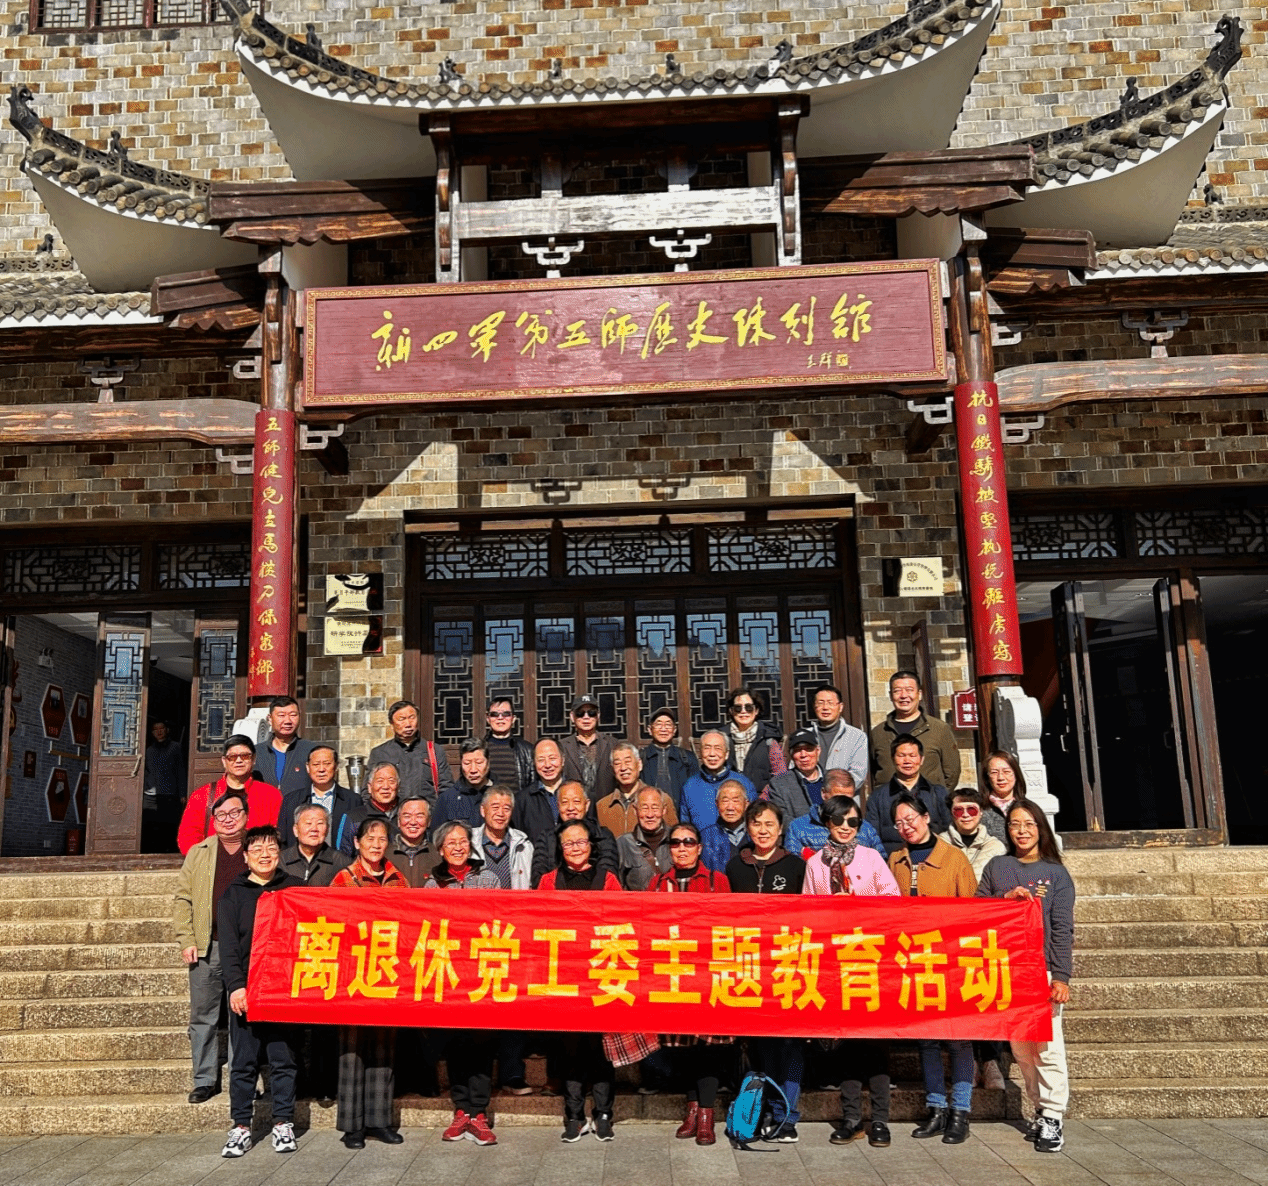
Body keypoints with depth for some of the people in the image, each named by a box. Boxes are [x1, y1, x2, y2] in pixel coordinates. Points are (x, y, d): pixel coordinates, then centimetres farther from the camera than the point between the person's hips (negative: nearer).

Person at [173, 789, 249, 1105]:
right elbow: (182, 899, 9)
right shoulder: (198, 853, 9)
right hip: (207, 948, 2)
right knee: (203, 1016, 7)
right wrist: (186, 941, 0)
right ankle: (205, 1081, 19)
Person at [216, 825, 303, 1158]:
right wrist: (235, 985, -10)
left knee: (283, 1058, 4)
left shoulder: (295, 889, 8)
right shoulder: (233, 895, 8)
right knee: (244, 1061, 4)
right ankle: (241, 1127, 14)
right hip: (245, 989, 0)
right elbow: (228, 944, 1)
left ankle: (283, 1124, 15)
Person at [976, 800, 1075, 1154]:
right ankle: (1039, 1112, 18)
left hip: (1043, 969, -3)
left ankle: (1053, 1119, 3)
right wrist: (1006, 899, -8)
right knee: (1021, 1048, 7)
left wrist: (1061, 976, -8)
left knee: (1047, 1047, -7)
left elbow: (1062, 929, -1)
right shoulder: (996, 867, 9)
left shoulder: (1056, 873, 3)